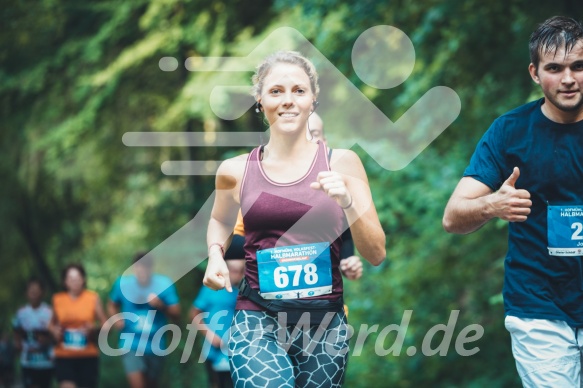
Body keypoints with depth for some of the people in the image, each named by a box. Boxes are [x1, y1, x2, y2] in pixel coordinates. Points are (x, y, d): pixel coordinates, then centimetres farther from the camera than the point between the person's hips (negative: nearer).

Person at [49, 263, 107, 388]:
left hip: (88, 356, 1)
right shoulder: (58, 299, 3)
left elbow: (105, 323, 2)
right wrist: (54, 331, -5)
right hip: (64, 356, 0)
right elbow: (52, 324, 18)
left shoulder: (93, 298, 0)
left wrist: (94, 328, -18)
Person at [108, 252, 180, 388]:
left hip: (155, 346, 2)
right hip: (131, 344, -2)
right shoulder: (123, 283, -7)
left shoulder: (164, 284, -9)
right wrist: (116, 319, -9)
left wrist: (161, 306, -27)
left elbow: (176, 315, -8)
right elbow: (112, 305, 11)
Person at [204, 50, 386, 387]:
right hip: (258, 320, -1)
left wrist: (347, 201, -15)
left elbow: (376, 254, 0)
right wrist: (216, 254, 5)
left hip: (324, 323, 1)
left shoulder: (341, 163, 0)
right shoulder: (236, 171, 2)